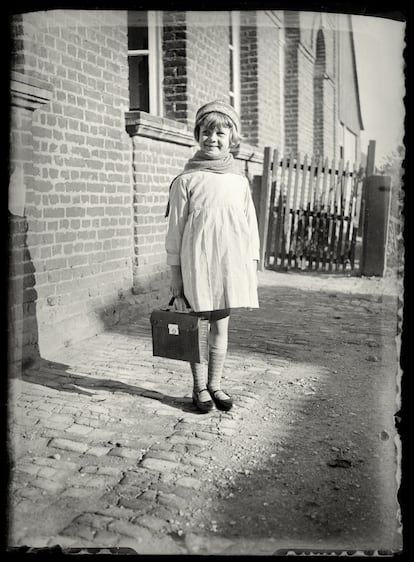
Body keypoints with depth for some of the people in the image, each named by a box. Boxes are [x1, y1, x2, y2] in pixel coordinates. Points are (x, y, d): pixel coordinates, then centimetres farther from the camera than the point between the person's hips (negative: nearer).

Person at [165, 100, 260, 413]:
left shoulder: (239, 182, 6)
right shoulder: (186, 181, -3)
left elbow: (251, 228, 11)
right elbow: (175, 229, -1)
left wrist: (252, 267, 7)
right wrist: (175, 275, -2)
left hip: (231, 264, 3)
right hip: (196, 264, -3)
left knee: (221, 327, 11)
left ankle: (215, 384, 25)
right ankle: (199, 388, 21)